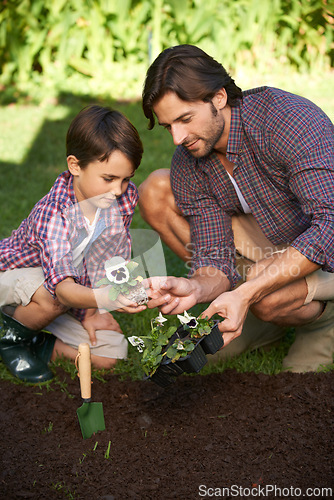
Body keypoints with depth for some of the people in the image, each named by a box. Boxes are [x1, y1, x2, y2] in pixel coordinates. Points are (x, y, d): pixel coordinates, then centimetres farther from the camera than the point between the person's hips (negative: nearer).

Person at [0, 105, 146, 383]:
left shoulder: (125, 197, -19)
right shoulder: (53, 214, -37)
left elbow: (113, 257, -7)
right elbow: (62, 287, -49)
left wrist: (90, 313, -9)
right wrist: (104, 298, -69)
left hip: (79, 289, 5)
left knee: (111, 354, -10)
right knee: (52, 299, -40)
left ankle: (42, 346, 9)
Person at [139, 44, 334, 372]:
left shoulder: (291, 119, -30)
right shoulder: (188, 164, -11)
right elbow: (215, 258, -10)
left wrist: (245, 293, -41)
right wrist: (196, 288, -35)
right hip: (273, 240, 7)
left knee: (266, 297, -40)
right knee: (155, 191, -6)